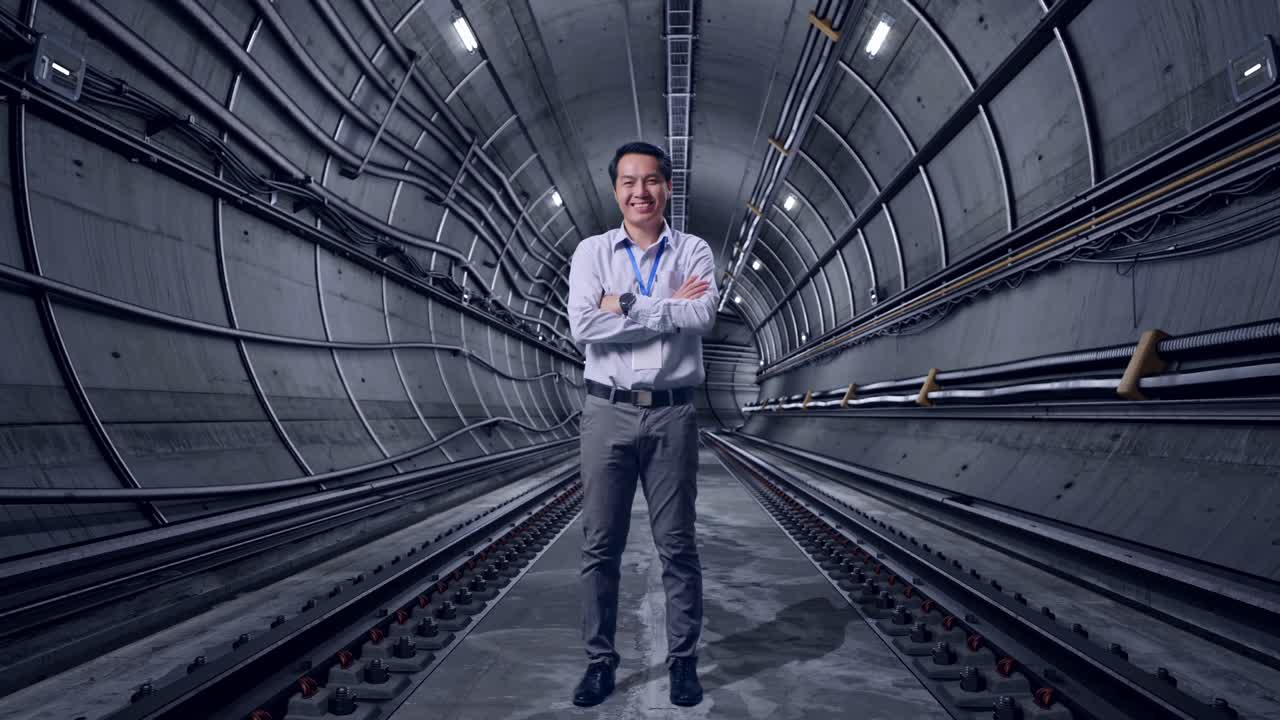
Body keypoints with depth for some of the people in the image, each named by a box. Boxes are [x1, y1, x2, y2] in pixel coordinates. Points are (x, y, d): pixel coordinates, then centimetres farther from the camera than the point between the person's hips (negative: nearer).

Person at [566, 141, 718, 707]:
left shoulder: (694, 252, 6)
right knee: (600, 544, 6)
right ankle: (600, 659, 20)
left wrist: (624, 308, -12)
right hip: (608, 411, 1)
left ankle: (684, 660, 20)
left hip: (672, 413, 0)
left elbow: (703, 317, -14)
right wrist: (669, 308, -10)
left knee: (677, 544, 7)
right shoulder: (592, 252, 6)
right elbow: (583, 327, -11)